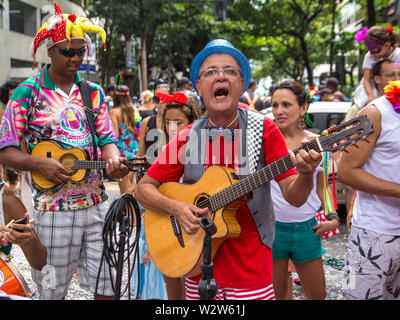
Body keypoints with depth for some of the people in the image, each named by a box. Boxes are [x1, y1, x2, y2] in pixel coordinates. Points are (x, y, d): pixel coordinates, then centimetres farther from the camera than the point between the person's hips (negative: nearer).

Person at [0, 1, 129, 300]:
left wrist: (114, 161, -13)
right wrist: (40, 164, -20)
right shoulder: (28, 92, -2)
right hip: (53, 208, -3)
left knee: (108, 287, 6)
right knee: (52, 290, 8)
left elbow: (107, 140, 9)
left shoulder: (94, 92, 10)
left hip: (97, 204, 4)